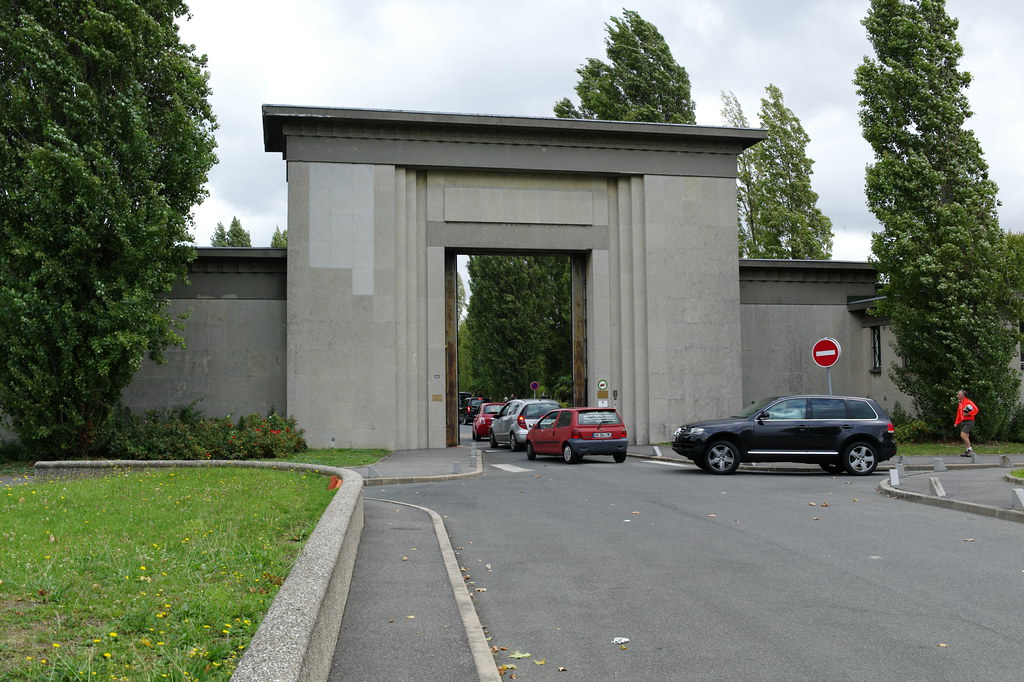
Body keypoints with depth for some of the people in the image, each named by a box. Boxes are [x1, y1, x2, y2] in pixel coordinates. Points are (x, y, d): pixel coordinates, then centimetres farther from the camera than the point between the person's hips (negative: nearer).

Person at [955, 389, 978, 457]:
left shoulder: (968, 402, -7)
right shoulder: (960, 404, 19)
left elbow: (976, 409, -16)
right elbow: (958, 414, 24)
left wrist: (968, 414, -20)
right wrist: (956, 423, 18)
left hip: (968, 421, -9)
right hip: (962, 422, 9)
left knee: (963, 435, -21)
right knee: (965, 437, 7)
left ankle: (970, 449, -12)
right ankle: (967, 451, 10)